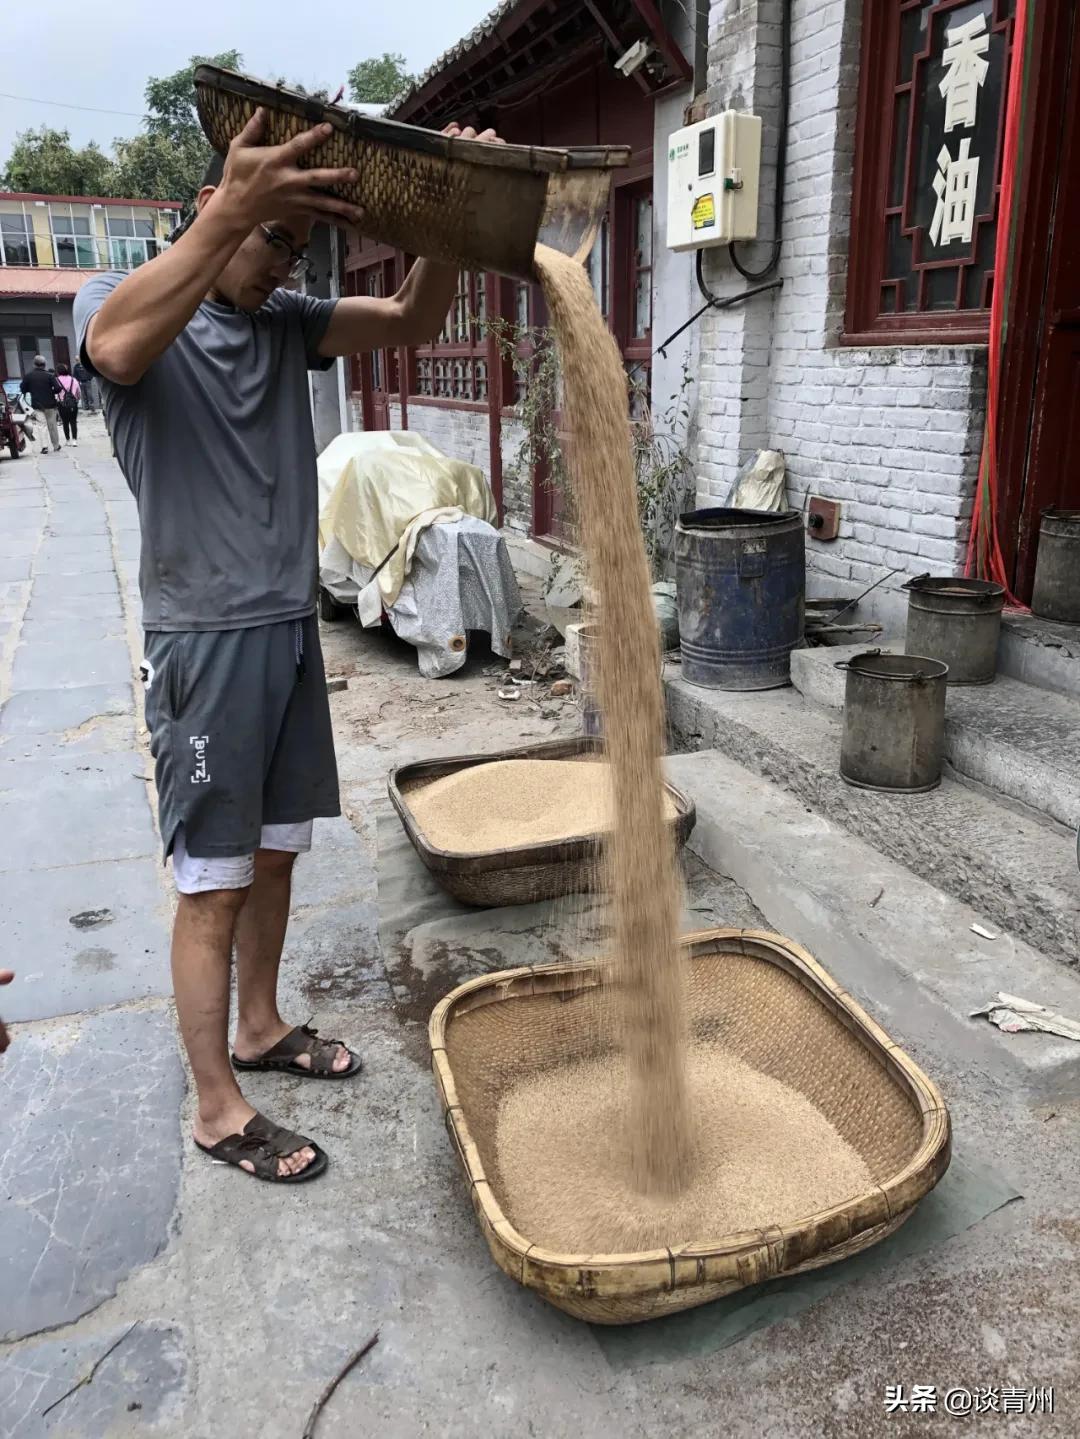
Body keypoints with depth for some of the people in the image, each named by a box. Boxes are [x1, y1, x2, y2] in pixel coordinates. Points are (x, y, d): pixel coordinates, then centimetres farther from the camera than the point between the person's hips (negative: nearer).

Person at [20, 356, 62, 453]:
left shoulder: (28, 376, -4)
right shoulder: (49, 375, -9)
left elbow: (23, 389, 0)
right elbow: (58, 388, -14)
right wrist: (51, 392, 6)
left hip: (37, 405, 0)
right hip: (50, 404, 0)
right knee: (52, 425, 12)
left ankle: (44, 446, -13)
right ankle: (56, 445, 21)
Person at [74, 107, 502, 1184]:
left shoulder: (288, 323, 10)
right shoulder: (116, 302, -7)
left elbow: (412, 323, 1)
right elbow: (117, 347, -33)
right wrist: (227, 216, -45)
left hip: (292, 629, 7)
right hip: (204, 642, -6)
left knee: (275, 851, 17)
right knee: (213, 884, 0)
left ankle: (260, 1027, 36)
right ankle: (217, 1106, 16)